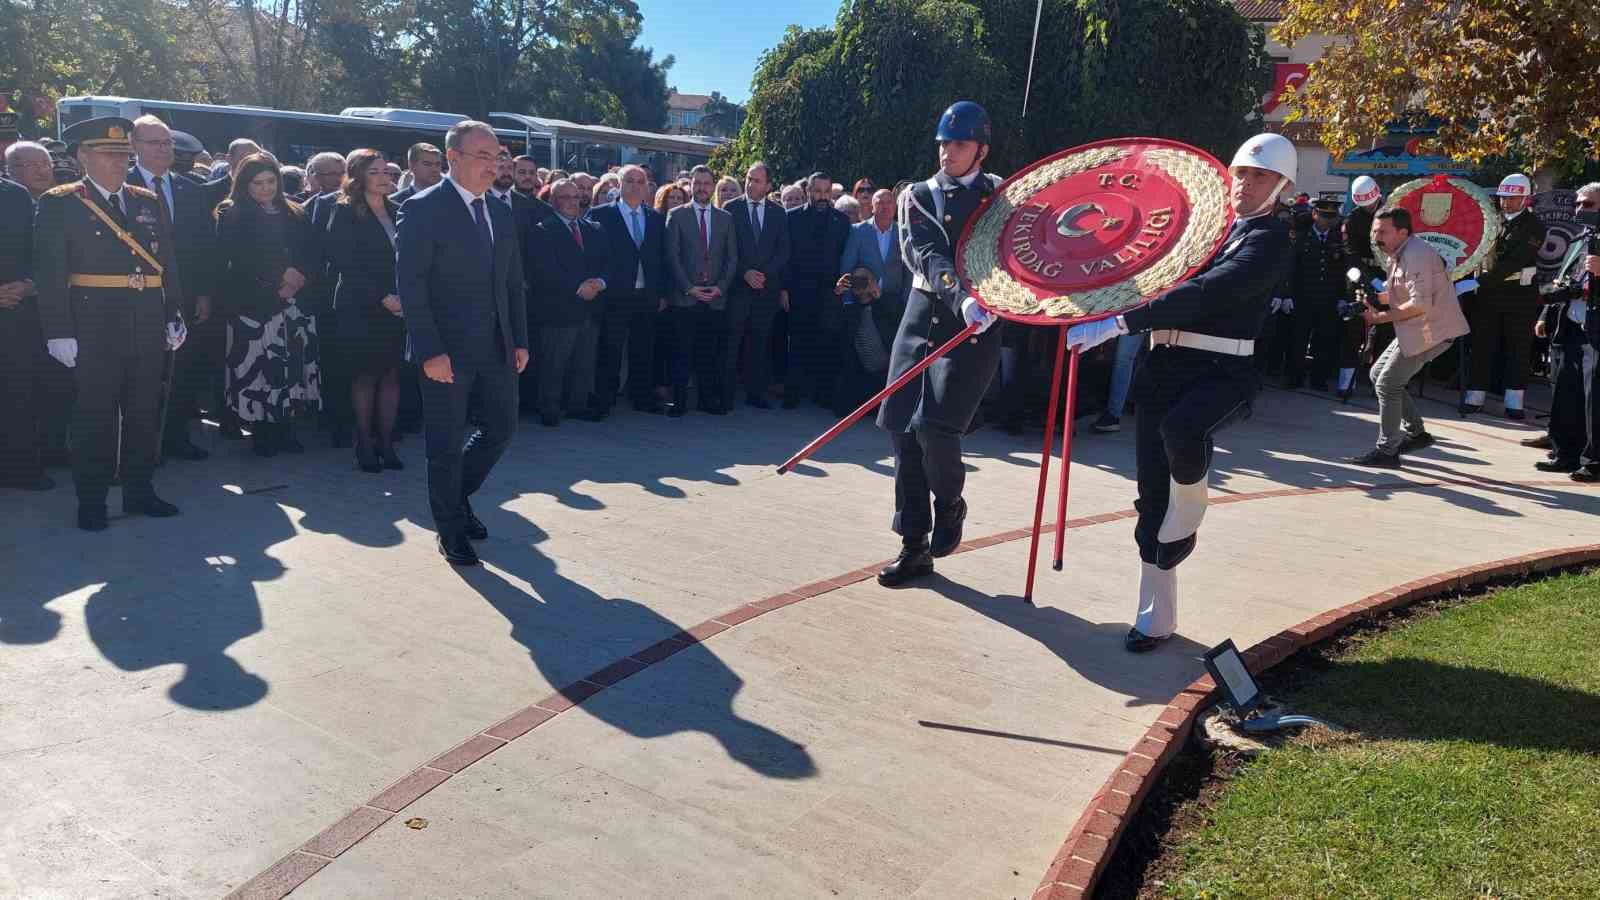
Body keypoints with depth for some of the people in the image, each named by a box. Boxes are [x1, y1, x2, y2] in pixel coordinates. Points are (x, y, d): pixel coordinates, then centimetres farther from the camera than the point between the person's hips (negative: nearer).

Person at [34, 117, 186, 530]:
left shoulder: (148, 202, 13)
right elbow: (49, 273, -7)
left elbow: (168, 263, 14)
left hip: (148, 327, 5)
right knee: (95, 414, 2)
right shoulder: (59, 204, -2)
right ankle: (91, 501, 12)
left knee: (146, 411, 11)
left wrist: (174, 315, 8)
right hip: (95, 327, -5)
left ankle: (140, 491, 23)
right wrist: (59, 332, -13)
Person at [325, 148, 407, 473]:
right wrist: (382, 297, -15)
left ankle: (386, 441, 10)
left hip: (398, 308, 4)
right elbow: (346, 264, -10)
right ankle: (364, 444, 9)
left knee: (392, 374, 3)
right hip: (360, 309, -4)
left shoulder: (397, 211, 12)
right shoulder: (345, 213, -3)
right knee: (364, 376, 1)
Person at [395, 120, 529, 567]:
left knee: (500, 428, 12)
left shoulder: (501, 212, 11)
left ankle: (457, 494, 36)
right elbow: (410, 285, -14)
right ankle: (450, 528, 21)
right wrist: (430, 352, -19)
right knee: (447, 443, 4)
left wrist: (520, 341, 8)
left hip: (496, 348, 6)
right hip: (447, 351, -6)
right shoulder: (422, 209, -10)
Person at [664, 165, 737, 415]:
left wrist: (721, 287, -4)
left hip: (716, 298, 2)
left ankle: (709, 399, 13)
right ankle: (679, 401, 4)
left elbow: (732, 258, 10)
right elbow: (672, 256, -2)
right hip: (684, 298, -2)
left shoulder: (726, 218, 13)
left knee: (710, 352, 5)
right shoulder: (676, 215, 4)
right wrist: (689, 288, -10)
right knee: (682, 352, -2)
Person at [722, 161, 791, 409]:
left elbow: (784, 251, 6)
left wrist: (764, 273, -7)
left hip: (767, 286, 2)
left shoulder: (778, 213, 10)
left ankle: (756, 392, 11)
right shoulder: (732, 208, 3)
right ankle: (727, 394, 1)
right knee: (732, 341, -4)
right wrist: (745, 273, -11)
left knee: (760, 342, 4)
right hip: (738, 286, -2)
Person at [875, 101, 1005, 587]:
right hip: (923, 316, 3)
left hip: (976, 326, -3)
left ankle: (950, 503, 13)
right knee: (903, 429, 1)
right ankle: (915, 546, 14)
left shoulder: (1000, 194, 6)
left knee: (934, 425, -19)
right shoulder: (918, 196, 7)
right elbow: (927, 255, -10)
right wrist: (961, 298, -29)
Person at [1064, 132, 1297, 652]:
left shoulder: (1270, 242, -7)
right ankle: (1156, 618, 19)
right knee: (1153, 497, 6)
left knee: (1181, 427, -39)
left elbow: (1205, 293, -22)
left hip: (1221, 374, -6)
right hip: (1164, 369, 6)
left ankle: (1189, 516, -6)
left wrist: (1120, 323, -30)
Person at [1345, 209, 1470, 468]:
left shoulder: (1416, 255, -21)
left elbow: (1420, 304, -28)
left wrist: (1380, 317, -21)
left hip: (1433, 331, -10)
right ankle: (1416, 432, 22)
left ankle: (1386, 451, 0)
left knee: (1388, 384, -8)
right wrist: (1372, 298, 4)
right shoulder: (1399, 255, 11)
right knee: (1378, 373, 15)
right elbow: (1397, 294, 21)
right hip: (1415, 330, 10)